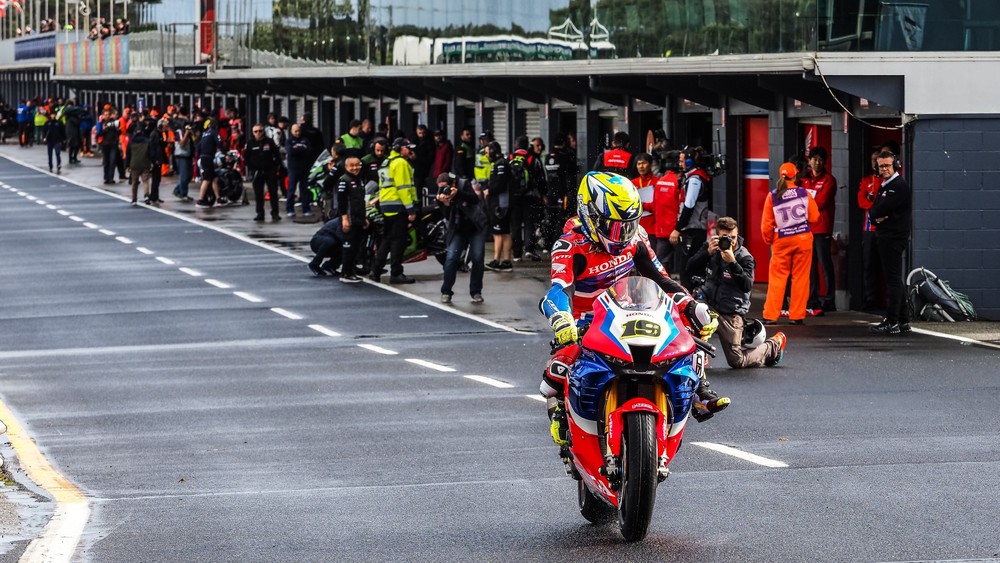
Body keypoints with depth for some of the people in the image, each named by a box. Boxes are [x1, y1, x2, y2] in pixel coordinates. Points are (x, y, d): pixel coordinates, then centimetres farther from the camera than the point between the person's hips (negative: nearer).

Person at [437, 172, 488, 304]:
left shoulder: (464, 184, -15)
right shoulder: (442, 193, -10)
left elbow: (475, 199, -28)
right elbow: (447, 217, -15)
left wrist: (458, 193, -40)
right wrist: (444, 203, -34)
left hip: (476, 228, -1)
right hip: (458, 231, 1)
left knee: (477, 258, -8)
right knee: (451, 258, -13)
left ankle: (476, 292, 4)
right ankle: (446, 292, -3)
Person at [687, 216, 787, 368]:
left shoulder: (745, 257, -7)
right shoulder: (710, 247, 4)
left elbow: (747, 285, -20)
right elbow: (691, 269, -4)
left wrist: (732, 262, -30)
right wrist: (708, 253, -19)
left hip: (731, 313, -4)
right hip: (709, 304, 4)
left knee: (737, 361, -4)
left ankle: (774, 345, 25)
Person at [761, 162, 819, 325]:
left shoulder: (772, 196, -4)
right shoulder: (804, 193, -5)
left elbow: (767, 224, -1)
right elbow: (814, 218, -1)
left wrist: (768, 239, 15)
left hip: (781, 241, 0)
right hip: (803, 238, 0)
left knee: (777, 278, 6)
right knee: (800, 278, 7)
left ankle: (770, 315, 3)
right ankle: (797, 315, 7)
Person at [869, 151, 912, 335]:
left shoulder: (900, 186, -12)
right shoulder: (884, 186, 18)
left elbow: (881, 209, -19)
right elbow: (872, 211, 14)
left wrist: (876, 213, 1)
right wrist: (877, 216, -7)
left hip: (894, 237, -10)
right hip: (885, 237, 10)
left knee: (893, 280, -10)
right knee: (895, 280, 13)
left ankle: (892, 323, -11)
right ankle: (903, 321, 19)